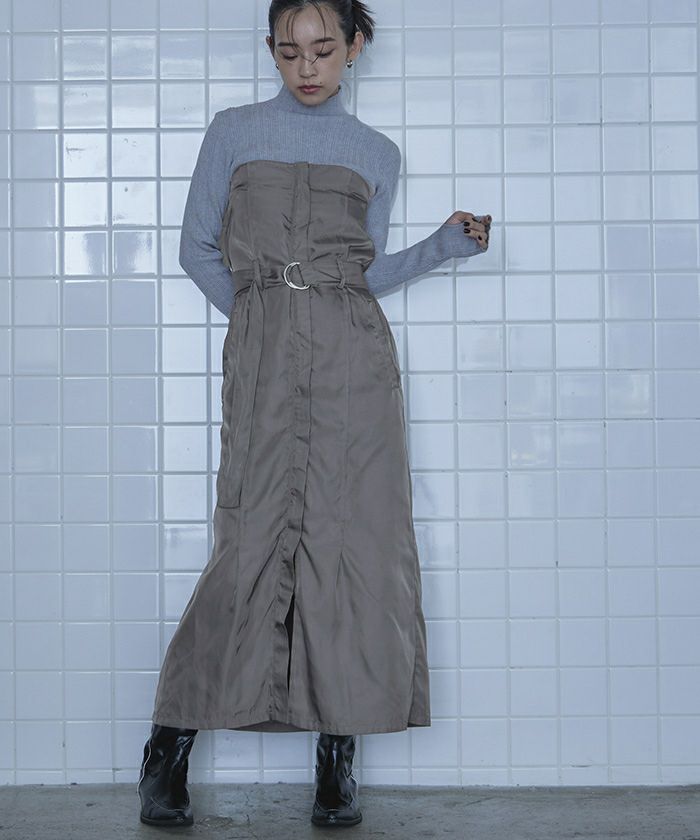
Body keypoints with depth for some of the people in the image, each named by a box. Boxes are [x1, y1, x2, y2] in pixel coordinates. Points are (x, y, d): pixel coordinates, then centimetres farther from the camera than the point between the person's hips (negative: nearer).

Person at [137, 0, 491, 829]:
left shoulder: (377, 153, 15)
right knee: (255, 540, -7)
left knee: (356, 537, -4)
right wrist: (258, 313, 5)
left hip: (353, 352, 2)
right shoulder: (233, 132, 12)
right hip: (262, 355, -2)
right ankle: (170, 745, 4)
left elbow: (367, 272, 16)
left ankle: (337, 757, 3)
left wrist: (443, 245, 3)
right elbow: (198, 248, 13)